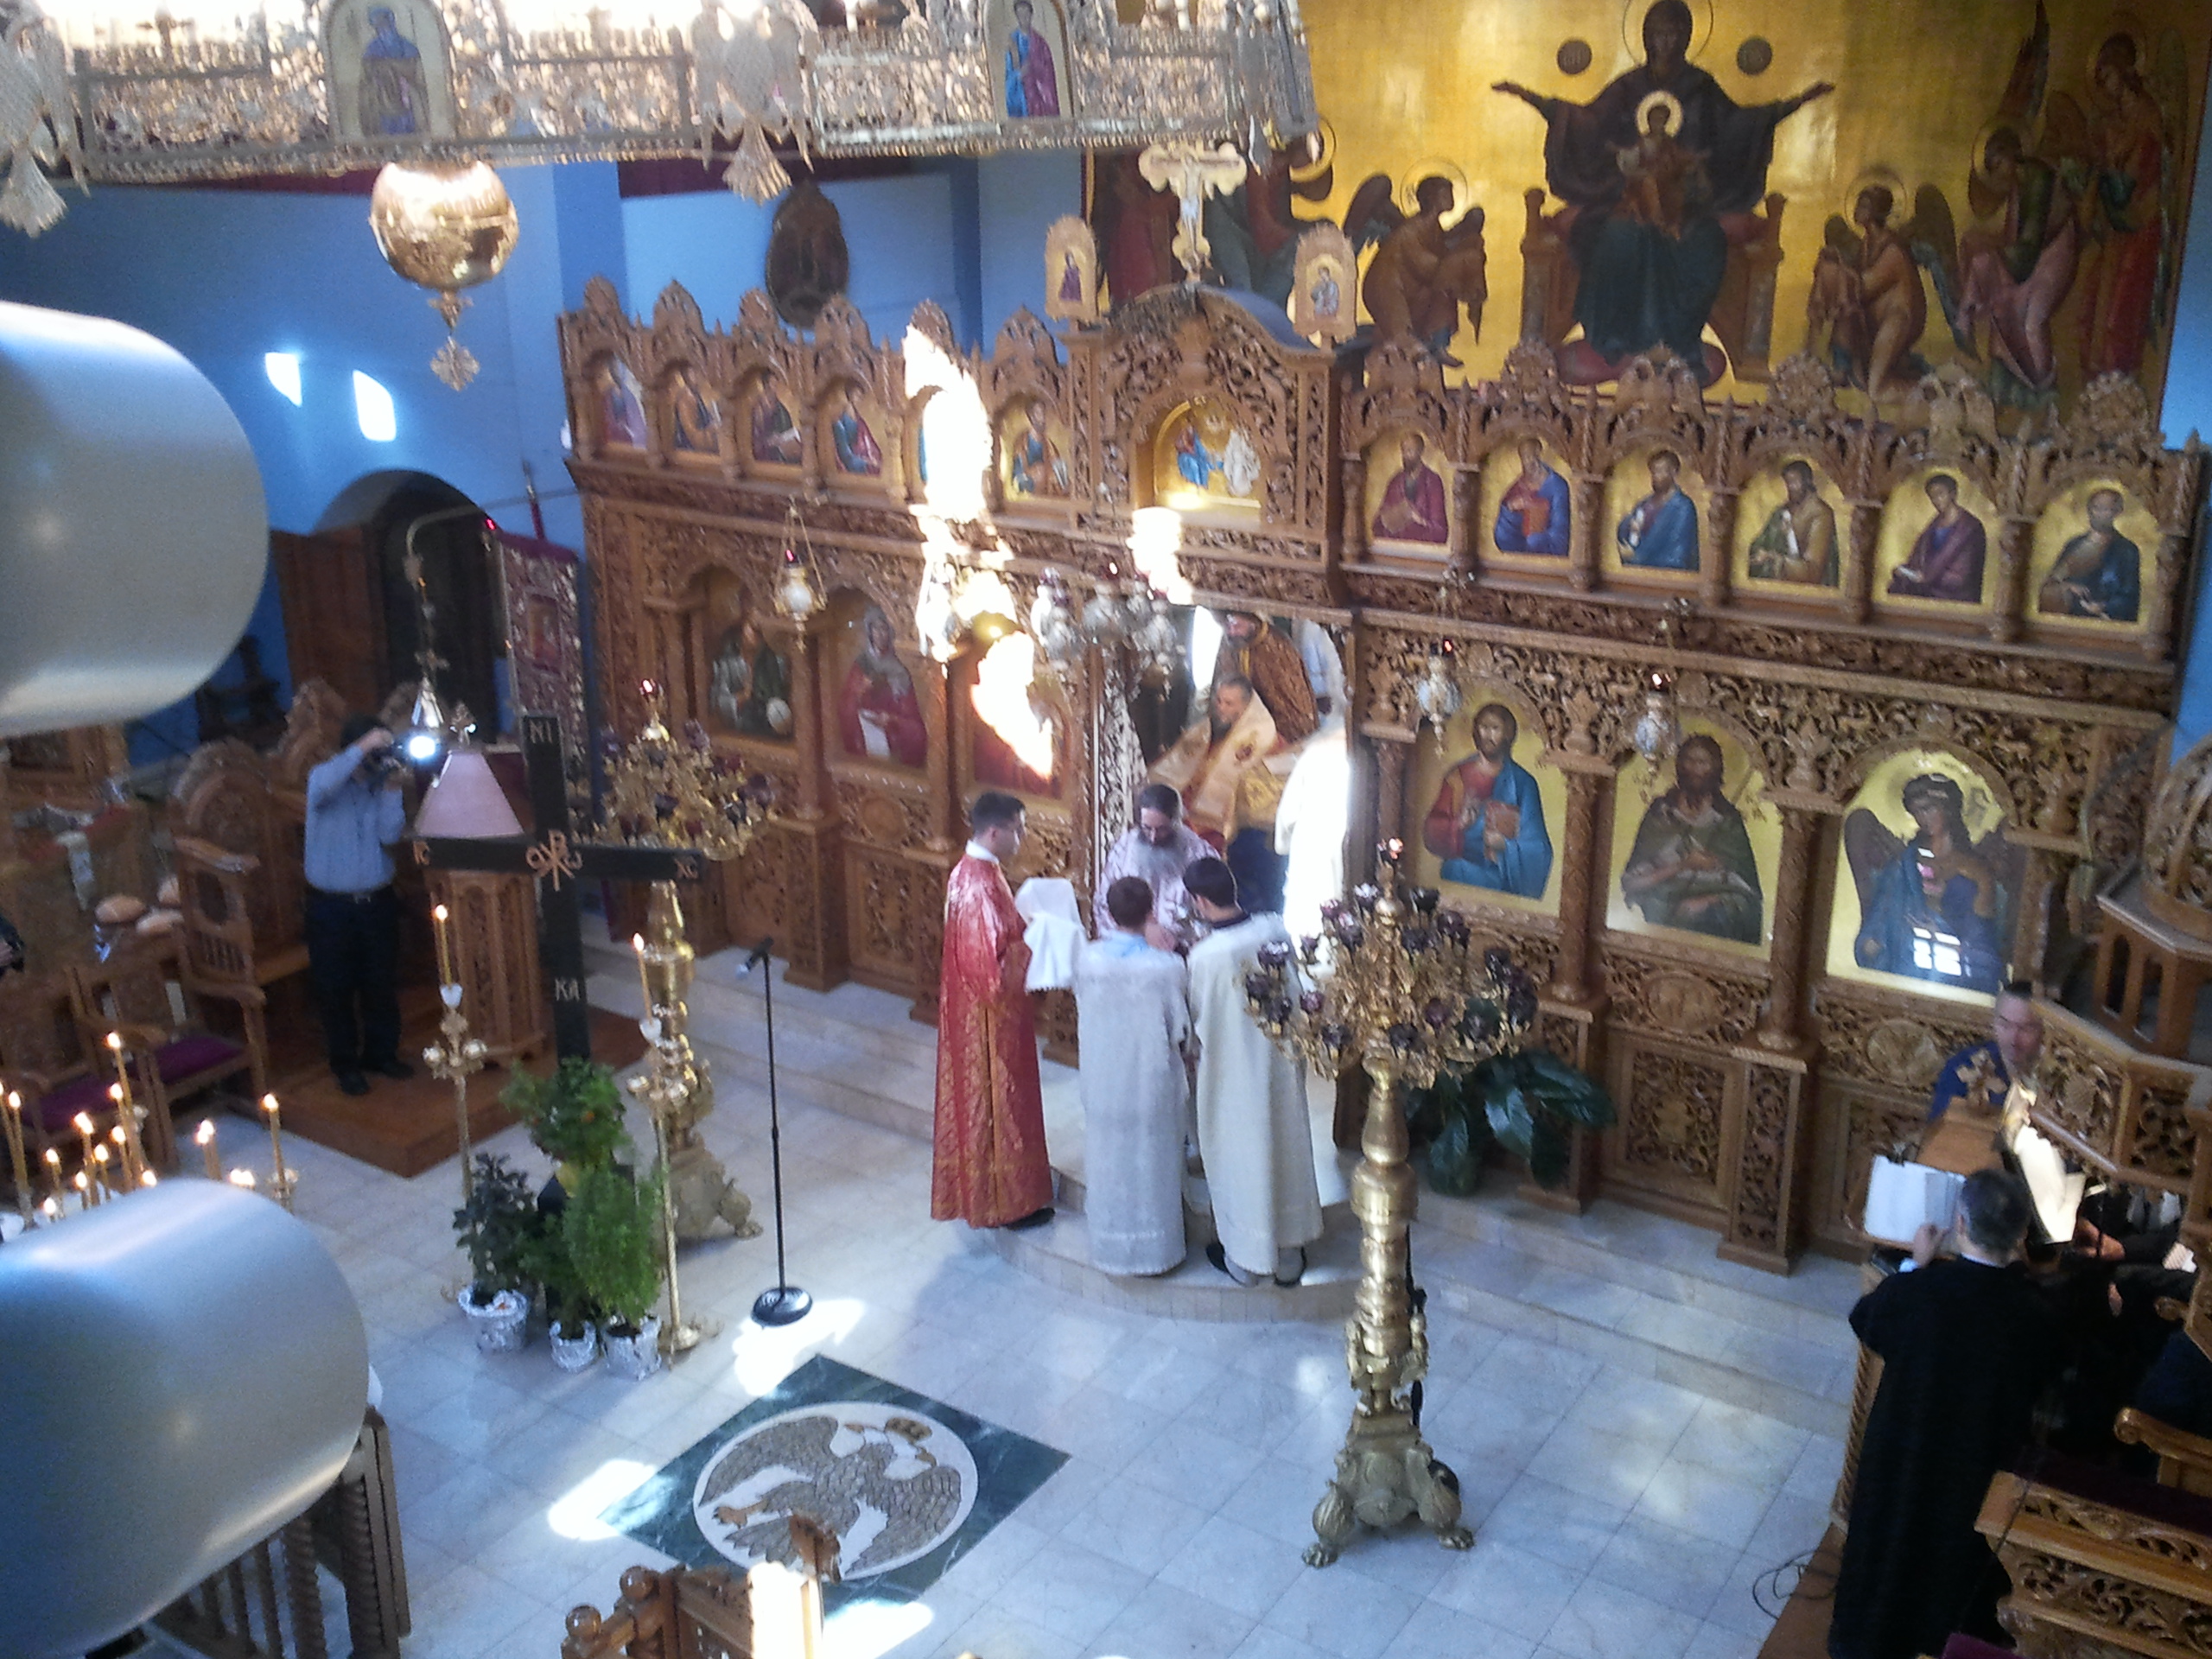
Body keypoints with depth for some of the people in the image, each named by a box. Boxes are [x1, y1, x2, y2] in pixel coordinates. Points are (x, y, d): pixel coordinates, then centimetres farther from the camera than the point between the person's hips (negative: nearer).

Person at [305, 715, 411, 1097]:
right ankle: (345, 1062, 18)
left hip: (377, 899, 3)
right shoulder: (324, 777, -9)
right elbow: (323, 786, -36)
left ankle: (382, 1052, 29)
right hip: (331, 904, -3)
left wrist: (392, 790, -16)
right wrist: (362, 748, -39)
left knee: (382, 982, 13)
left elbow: (390, 835, -10)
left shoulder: (380, 784, 0)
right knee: (335, 986, 4)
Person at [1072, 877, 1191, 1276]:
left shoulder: (1088, 958, -14)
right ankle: (1157, 1242, 27)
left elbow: (1084, 1015, 2)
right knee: (1153, 1164, 14)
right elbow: (1179, 1029, -11)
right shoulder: (1166, 965, -22)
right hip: (1152, 1081, -2)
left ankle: (1111, 1243, 31)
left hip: (1103, 1081, 2)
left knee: (1110, 1160, 18)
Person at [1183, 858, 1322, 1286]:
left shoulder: (1205, 955, -26)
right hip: (1282, 1062, 4)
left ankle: (1245, 1258, 28)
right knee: (1285, 1150, 18)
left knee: (1240, 1158, 13)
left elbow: (1196, 1022, -12)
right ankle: (1289, 1254, 32)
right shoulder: (1277, 929, -13)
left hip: (1232, 1073, -4)